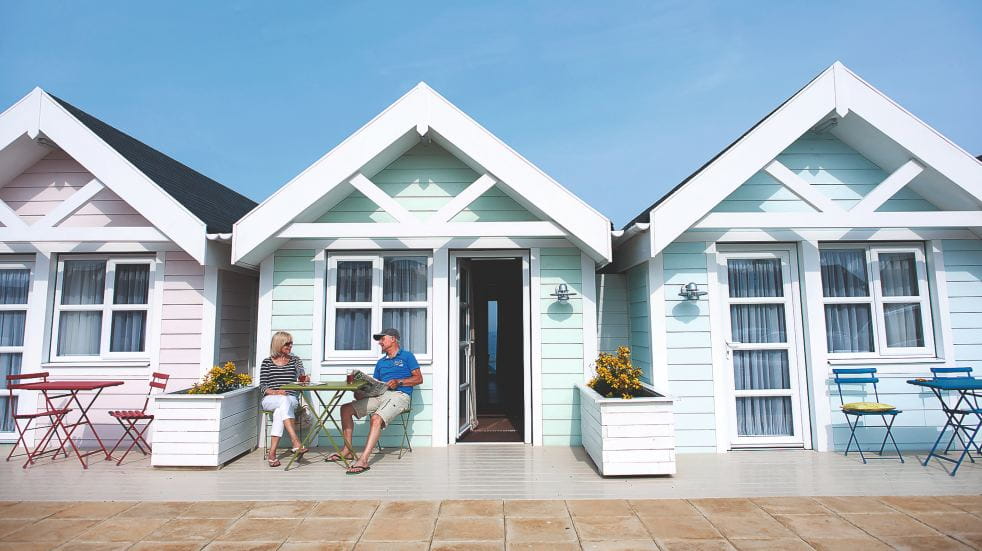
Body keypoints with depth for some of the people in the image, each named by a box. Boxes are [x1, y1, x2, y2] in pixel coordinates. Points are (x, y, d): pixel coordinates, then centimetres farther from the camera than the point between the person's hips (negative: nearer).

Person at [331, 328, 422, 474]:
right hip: (379, 395, 8)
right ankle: (347, 450, -1)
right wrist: (361, 392, -1)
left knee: (376, 418, -34)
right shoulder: (380, 362, 27)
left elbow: (419, 378, -1)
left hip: (399, 395, -7)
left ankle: (363, 460, -35)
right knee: (346, 409, -2)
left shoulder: (407, 356, 7)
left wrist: (398, 382, -13)